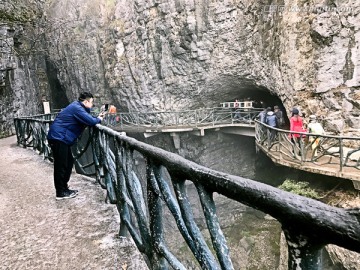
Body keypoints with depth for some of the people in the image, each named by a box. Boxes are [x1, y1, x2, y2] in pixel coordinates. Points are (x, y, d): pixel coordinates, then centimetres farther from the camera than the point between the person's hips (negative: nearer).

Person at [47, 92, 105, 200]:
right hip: (58, 138, -11)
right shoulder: (77, 108, -18)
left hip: (61, 138, 11)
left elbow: (87, 118, 20)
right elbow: (90, 121, -26)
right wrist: (98, 119, -6)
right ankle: (61, 192, 6)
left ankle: (64, 188, 24)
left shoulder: (78, 107, 14)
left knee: (69, 162, 14)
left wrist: (97, 117, 3)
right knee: (61, 165, -4)